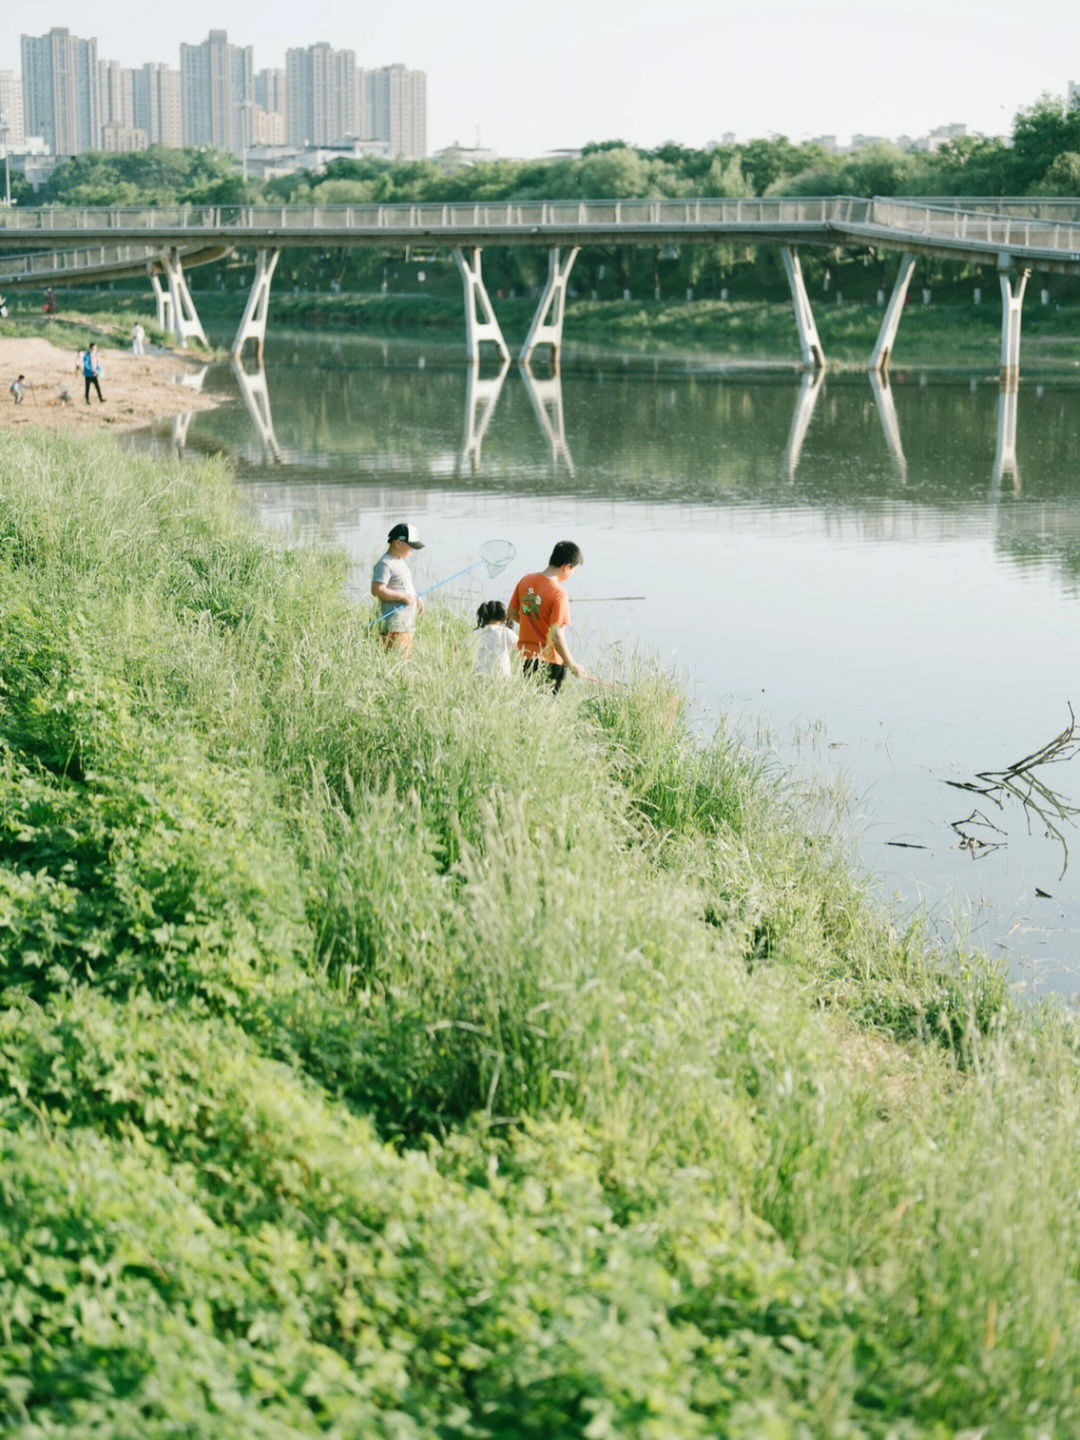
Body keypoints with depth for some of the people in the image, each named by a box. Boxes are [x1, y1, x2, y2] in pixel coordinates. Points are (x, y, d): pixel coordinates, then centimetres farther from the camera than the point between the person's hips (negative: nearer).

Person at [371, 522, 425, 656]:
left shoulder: (401, 561, 20)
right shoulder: (384, 564, -11)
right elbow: (377, 590, -20)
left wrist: (416, 599, 14)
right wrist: (403, 596, -17)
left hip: (406, 624, 10)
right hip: (394, 626, -10)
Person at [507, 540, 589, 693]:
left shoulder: (525, 581, 2)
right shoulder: (559, 594, -18)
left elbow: (511, 614, 14)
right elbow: (556, 637, -21)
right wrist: (572, 665, -10)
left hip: (525, 657, 6)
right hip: (549, 661, -6)